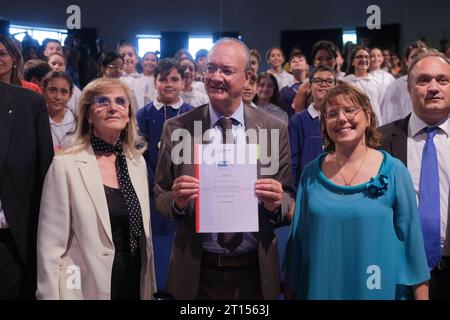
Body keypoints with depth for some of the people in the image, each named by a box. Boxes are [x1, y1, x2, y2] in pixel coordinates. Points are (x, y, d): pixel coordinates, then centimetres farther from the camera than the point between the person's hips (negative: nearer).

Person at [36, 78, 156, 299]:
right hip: (89, 288, -4)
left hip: (136, 284, 5)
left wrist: (150, 286, 11)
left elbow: (144, 231, 10)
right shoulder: (65, 165, -12)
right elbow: (50, 247, -12)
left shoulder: (137, 162, 4)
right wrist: (51, 296, -13)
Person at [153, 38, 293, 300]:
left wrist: (276, 203, -20)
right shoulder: (176, 128, -4)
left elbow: (288, 199, 2)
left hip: (254, 272, 1)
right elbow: (160, 195, 2)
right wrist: (177, 201, -19)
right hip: (196, 272, 0)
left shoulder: (274, 129, -3)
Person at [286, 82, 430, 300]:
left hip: (380, 289, -2)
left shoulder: (394, 172, -8)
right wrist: (292, 291, 6)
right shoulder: (311, 173, -2)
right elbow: (299, 236, 4)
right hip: (320, 289, 2)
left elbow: (412, 238, -4)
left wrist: (421, 294, -5)